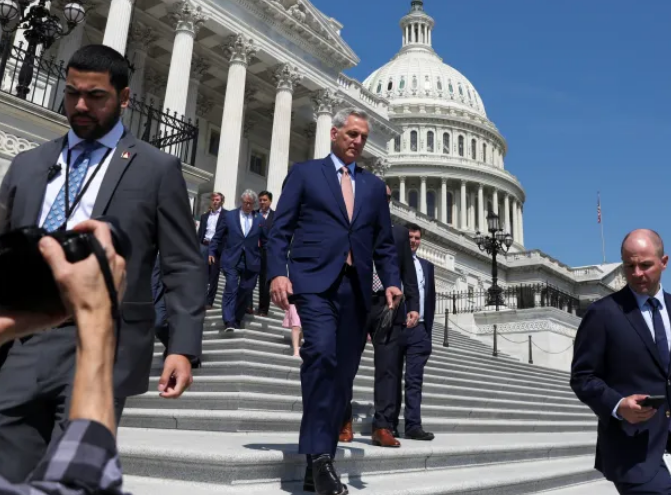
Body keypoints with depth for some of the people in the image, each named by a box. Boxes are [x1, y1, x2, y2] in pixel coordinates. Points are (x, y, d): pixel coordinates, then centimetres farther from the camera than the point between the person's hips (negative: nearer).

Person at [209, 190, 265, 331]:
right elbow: (218, 236, 9)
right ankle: (229, 321, -13)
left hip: (251, 261, 2)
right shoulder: (229, 216, 6)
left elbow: (264, 240, 10)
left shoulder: (260, 219, 7)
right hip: (231, 260, -2)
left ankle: (237, 320, 19)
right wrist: (212, 252, 3)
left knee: (246, 291, 5)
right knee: (231, 289, -11)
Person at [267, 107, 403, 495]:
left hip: (356, 288, 4)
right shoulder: (305, 173, 11)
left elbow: (384, 243, 18)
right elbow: (280, 230, 4)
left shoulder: (374, 185, 21)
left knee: (343, 375, 3)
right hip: (315, 280, -4)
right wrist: (277, 272, -12)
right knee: (321, 354, -25)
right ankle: (319, 454, -19)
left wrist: (392, 282, 1)